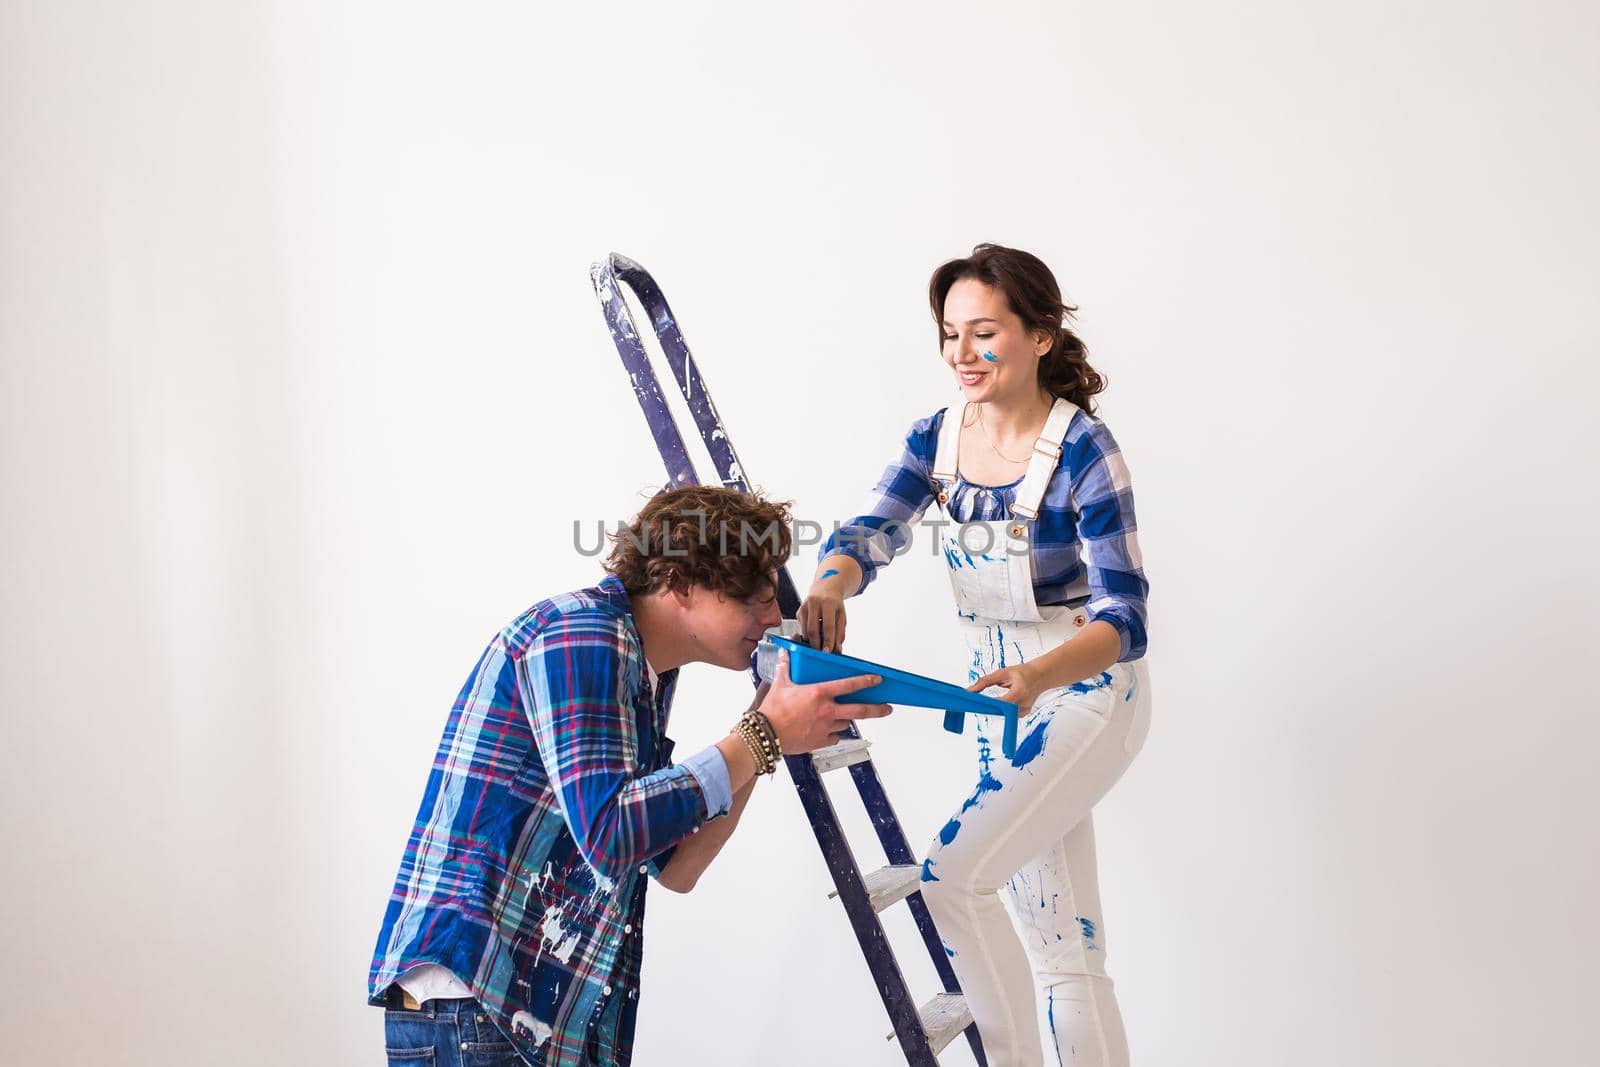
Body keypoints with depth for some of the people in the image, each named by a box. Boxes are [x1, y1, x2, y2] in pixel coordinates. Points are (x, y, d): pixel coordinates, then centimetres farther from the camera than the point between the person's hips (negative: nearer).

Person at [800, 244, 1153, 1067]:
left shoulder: (1082, 447, -20)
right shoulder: (938, 437, -2)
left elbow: (1123, 614, -26)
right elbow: (871, 531, -15)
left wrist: (1040, 675, -45)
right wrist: (827, 587, -39)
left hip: (1086, 691, -6)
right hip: (1002, 695, 7)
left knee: (950, 875, -19)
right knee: (1059, 940, 12)